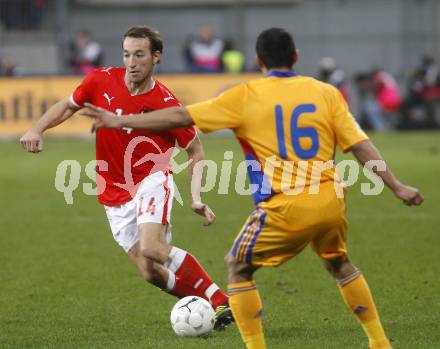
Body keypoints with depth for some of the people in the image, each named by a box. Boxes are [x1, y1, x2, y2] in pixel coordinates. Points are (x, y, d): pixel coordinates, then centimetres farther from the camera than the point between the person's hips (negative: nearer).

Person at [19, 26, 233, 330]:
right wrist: (37, 129, -4)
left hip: (152, 181, -4)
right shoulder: (101, 81, -5)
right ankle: (215, 305, 11)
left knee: (152, 249, -30)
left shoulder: (167, 104, -14)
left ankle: (220, 301, -20)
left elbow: (195, 149, -1)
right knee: (152, 273, -5)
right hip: (115, 195, 4)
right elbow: (67, 106, 13)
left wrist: (197, 197, -11)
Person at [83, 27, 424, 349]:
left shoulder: (245, 97, -1)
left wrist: (120, 122, 9)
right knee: (340, 264, 30)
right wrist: (397, 187, 8)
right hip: (330, 202, 4)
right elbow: (361, 145, 2)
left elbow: (180, 116, 1)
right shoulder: (327, 93, 5)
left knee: (238, 267, 15)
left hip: (286, 207, -4)